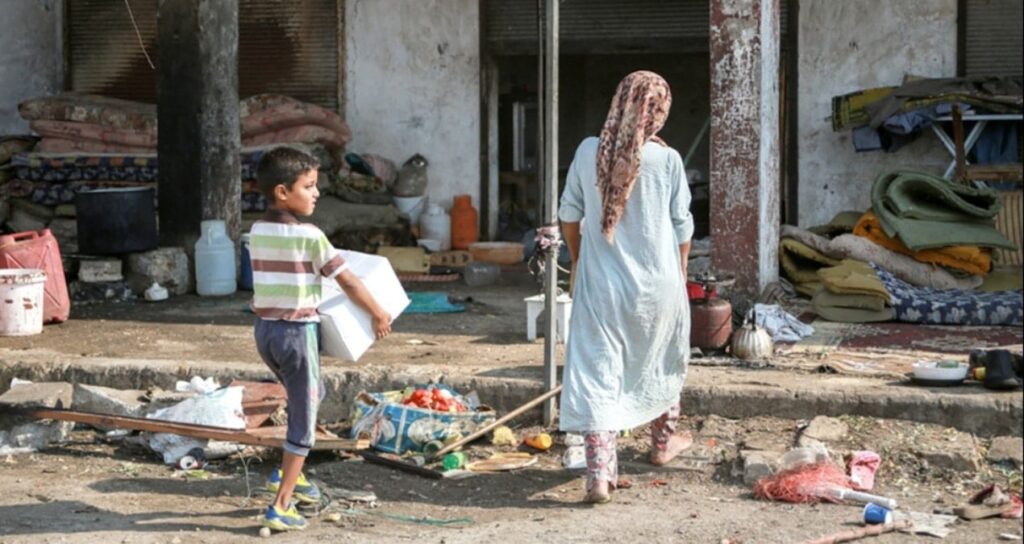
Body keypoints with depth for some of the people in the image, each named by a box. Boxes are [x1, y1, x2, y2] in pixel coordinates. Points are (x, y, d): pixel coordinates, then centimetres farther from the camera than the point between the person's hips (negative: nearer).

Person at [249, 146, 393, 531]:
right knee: (304, 416, 3)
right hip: (298, 331, -7)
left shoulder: (257, 233, 5)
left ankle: (288, 473, 27)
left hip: (265, 329, 7)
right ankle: (280, 507, 3)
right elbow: (348, 282, -10)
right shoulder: (309, 236, -14)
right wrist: (379, 315, 2)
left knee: (310, 395, 28)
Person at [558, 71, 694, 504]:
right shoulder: (666, 160, -10)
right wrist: (680, 275, 12)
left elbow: (569, 214, 6)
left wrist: (577, 261, 21)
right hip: (657, 282, 0)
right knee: (663, 361, 23)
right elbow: (682, 226, -3)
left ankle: (600, 472, -11)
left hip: (600, 283, 0)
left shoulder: (589, 152, -3)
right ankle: (664, 441, 42)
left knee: (597, 371, -1)